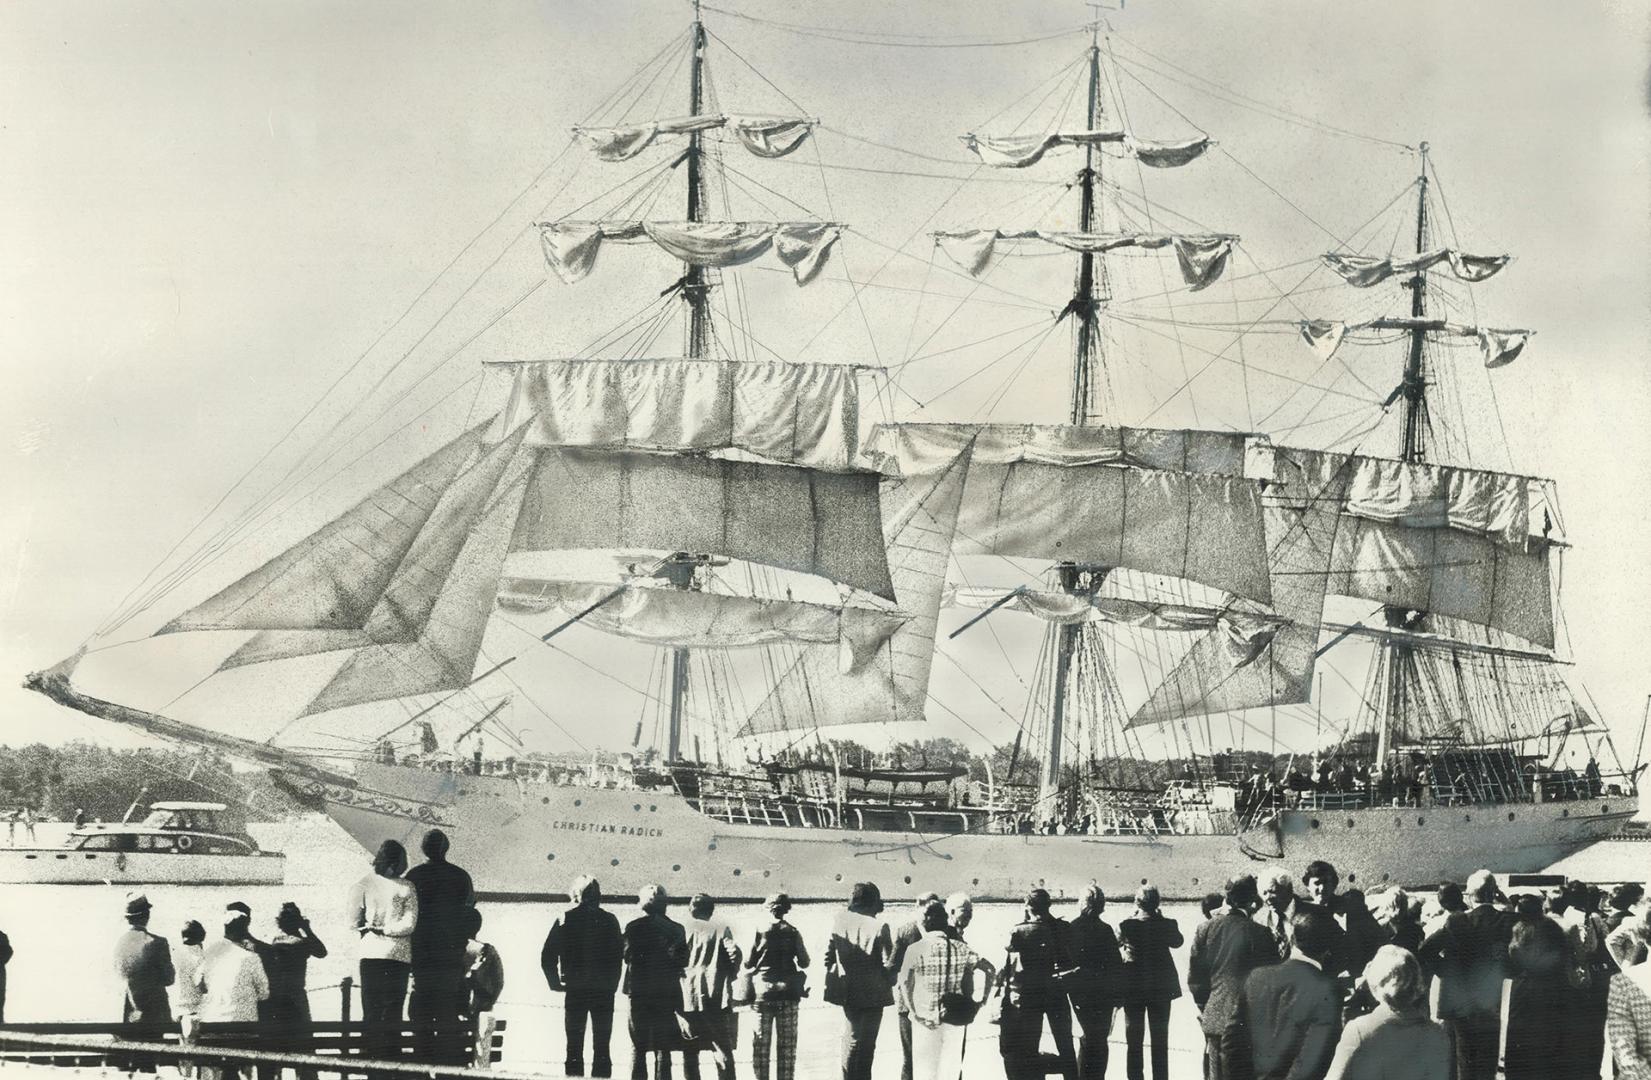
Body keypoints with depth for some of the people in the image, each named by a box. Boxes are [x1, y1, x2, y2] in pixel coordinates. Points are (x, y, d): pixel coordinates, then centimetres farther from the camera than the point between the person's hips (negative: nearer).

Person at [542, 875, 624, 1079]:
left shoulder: (565, 919, -2)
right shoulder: (609, 920, -1)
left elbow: (547, 957, -4)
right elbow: (619, 956, -4)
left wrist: (556, 983, 6)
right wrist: (612, 984, 5)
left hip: (575, 991, 0)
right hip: (603, 992, 0)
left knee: (574, 1047, 4)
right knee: (601, 1048, 4)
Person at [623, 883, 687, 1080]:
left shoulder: (634, 927, -4)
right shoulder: (676, 929, 0)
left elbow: (629, 956, -10)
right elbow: (683, 960, -2)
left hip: (639, 992, -1)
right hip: (667, 993, 1)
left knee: (638, 1048, 6)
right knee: (663, 1049, 5)